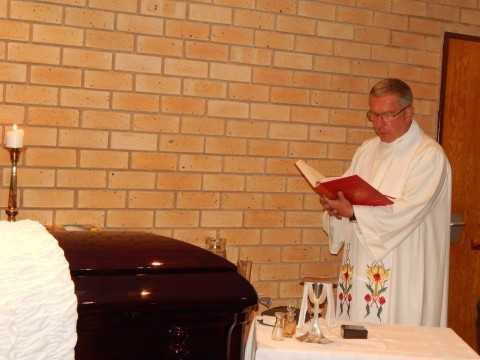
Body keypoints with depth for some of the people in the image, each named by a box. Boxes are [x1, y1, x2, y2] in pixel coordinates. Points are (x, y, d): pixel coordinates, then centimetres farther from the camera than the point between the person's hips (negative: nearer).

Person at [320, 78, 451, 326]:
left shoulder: (429, 155, -7)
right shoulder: (367, 150, 13)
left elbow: (408, 211, -17)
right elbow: (347, 193, 15)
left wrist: (353, 212, -23)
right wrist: (335, 205, -9)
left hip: (401, 275, -6)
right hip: (360, 267, 6)